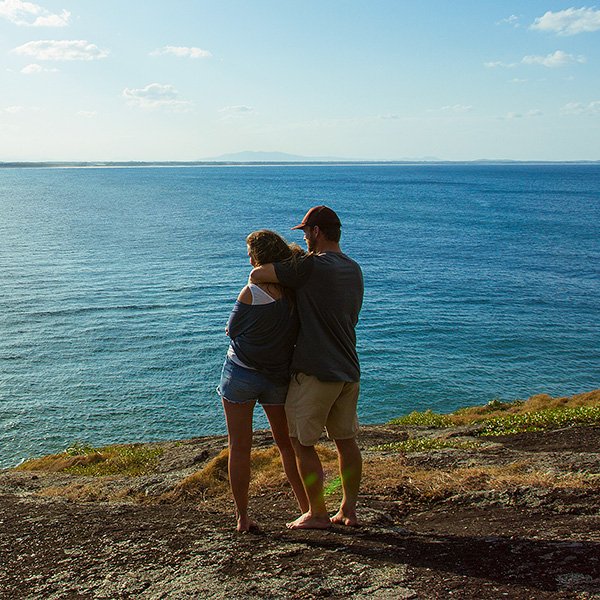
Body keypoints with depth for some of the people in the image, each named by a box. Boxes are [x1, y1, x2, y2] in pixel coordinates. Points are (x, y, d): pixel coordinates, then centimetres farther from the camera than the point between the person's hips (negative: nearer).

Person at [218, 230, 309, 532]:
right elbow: (299, 334, 6)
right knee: (287, 444, 19)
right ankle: (309, 509, 22)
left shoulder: (251, 293, -20)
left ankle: (243, 517, 12)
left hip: (240, 373, -4)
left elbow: (233, 330, -6)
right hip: (279, 378, 5)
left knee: (239, 447, 8)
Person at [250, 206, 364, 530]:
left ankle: (317, 513, 13)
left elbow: (256, 276, -15)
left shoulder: (312, 266, -14)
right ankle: (348, 510, 24)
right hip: (349, 370, 8)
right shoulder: (354, 270, 11)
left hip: (315, 371, -8)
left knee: (302, 442, 5)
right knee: (346, 440, 16)